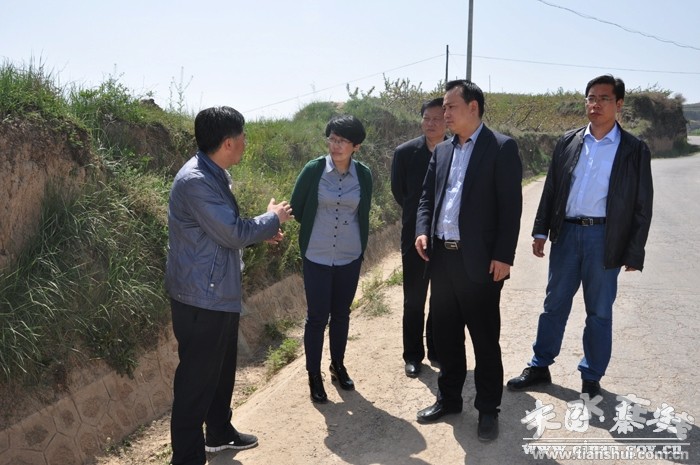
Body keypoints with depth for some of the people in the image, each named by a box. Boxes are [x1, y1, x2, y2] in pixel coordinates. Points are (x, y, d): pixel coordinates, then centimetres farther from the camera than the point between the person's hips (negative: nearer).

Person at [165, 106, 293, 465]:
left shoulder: (214, 175, 10)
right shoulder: (195, 180, -23)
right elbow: (233, 233, -24)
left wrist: (262, 233, 10)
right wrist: (273, 218, -8)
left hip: (221, 293, 10)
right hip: (201, 297, -10)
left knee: (222, 369, 23)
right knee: (197, 378, 2)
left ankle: (219, 433, 41)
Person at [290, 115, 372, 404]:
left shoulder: (364, 175, -3)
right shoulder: (313, 170, -10)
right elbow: (296, 208, 3)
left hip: (350, 258, 2)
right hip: (317, 257, -2)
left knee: (341, 314, 15)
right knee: (317, 316, 4)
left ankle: (338, 366, 34)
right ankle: (314, 375, 20)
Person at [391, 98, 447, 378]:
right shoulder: (405, 152, -5)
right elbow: (398, 191, 5)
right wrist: (417, 216, 10)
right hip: (415, 236, 0)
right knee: (414, 300, 8)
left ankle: (438, 351, 28)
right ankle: (413, 356, 21)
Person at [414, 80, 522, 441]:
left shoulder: (502, 148, -6)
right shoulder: (441, 150, 13)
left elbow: (511, 205, -10)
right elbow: (427, 196, 16)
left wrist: (503, 256, -15)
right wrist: (422, 231, -2)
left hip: (479, 262, -6)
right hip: (441, 257, 6)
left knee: (485, 340, 6)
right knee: (445, 335, 16)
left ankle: (488, 409, 23)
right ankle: (448, 398, 33)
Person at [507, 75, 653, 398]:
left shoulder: (634, 150, -2)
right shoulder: (568, 142, 7)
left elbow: (642, 207, -1)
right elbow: (551, 190, 9)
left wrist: (635, 253, -5)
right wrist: (540, 231, 3)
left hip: (605, 238, -2)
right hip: (567, 233, 3)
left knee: (599, 312, 8)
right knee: (554, 305, 12)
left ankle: (591, 378, 24)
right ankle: (539, 367, 25)